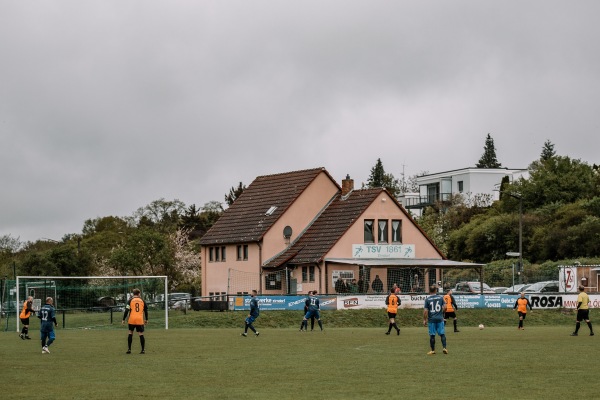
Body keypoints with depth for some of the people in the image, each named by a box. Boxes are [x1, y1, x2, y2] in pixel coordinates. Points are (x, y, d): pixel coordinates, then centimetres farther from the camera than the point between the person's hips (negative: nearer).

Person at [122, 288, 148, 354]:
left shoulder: (131, 300, 3)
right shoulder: (142, 300, 9)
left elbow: (126, 310, -3)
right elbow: (146, 310, 14)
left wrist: (123, 319, 1)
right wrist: (146, 320, 24)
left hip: (132, 320, -1)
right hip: (140, 320, 1)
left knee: (130, 333, 12)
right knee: (141, 334, 2)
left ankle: (129, 349, 10)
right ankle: (143, 350, -3)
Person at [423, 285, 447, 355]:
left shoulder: (427, 299, -4)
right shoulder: (440, 297, 1)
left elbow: (425, 310, -6)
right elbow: (444, 307, -1)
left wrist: (424, 320, 2)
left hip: (431, 319, -1)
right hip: (440, 318, 1)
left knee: (432, 335, 4)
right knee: (442, 334, 7)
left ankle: (433, 350, 8)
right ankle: (444, 347, -3)